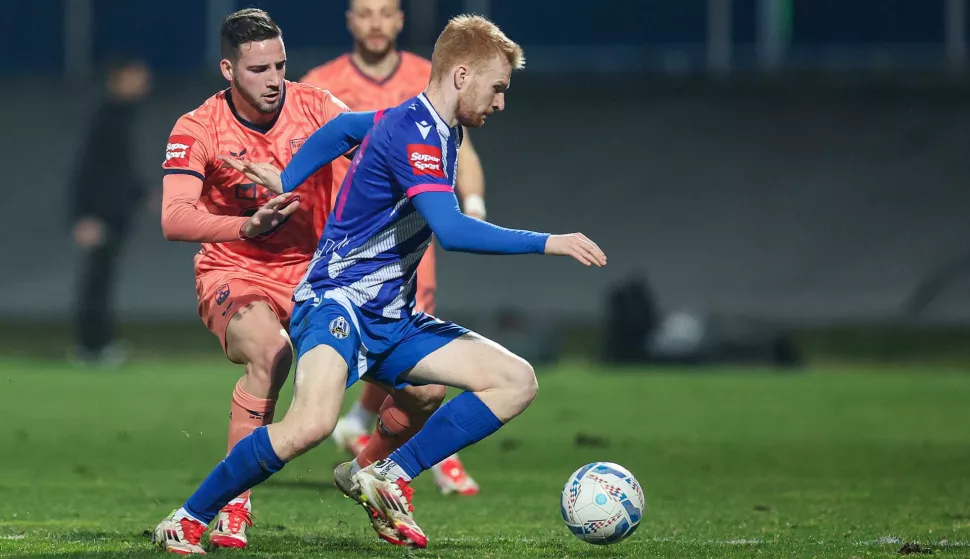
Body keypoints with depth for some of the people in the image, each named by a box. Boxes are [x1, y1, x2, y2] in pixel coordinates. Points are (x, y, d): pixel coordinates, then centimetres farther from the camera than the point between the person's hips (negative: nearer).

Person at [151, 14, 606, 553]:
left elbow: (343, 127, 30)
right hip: (339, 301, -10)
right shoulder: (413, 132, -17)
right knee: (312, 423, -35)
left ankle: (389, 476, -5)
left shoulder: (436, 128, 13)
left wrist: (287, 181, 35)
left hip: (392, 319, 10)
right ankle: (188, 521, -16)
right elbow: (451, 230, -30)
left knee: (517, 381, -4)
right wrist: (547, 243, -28)